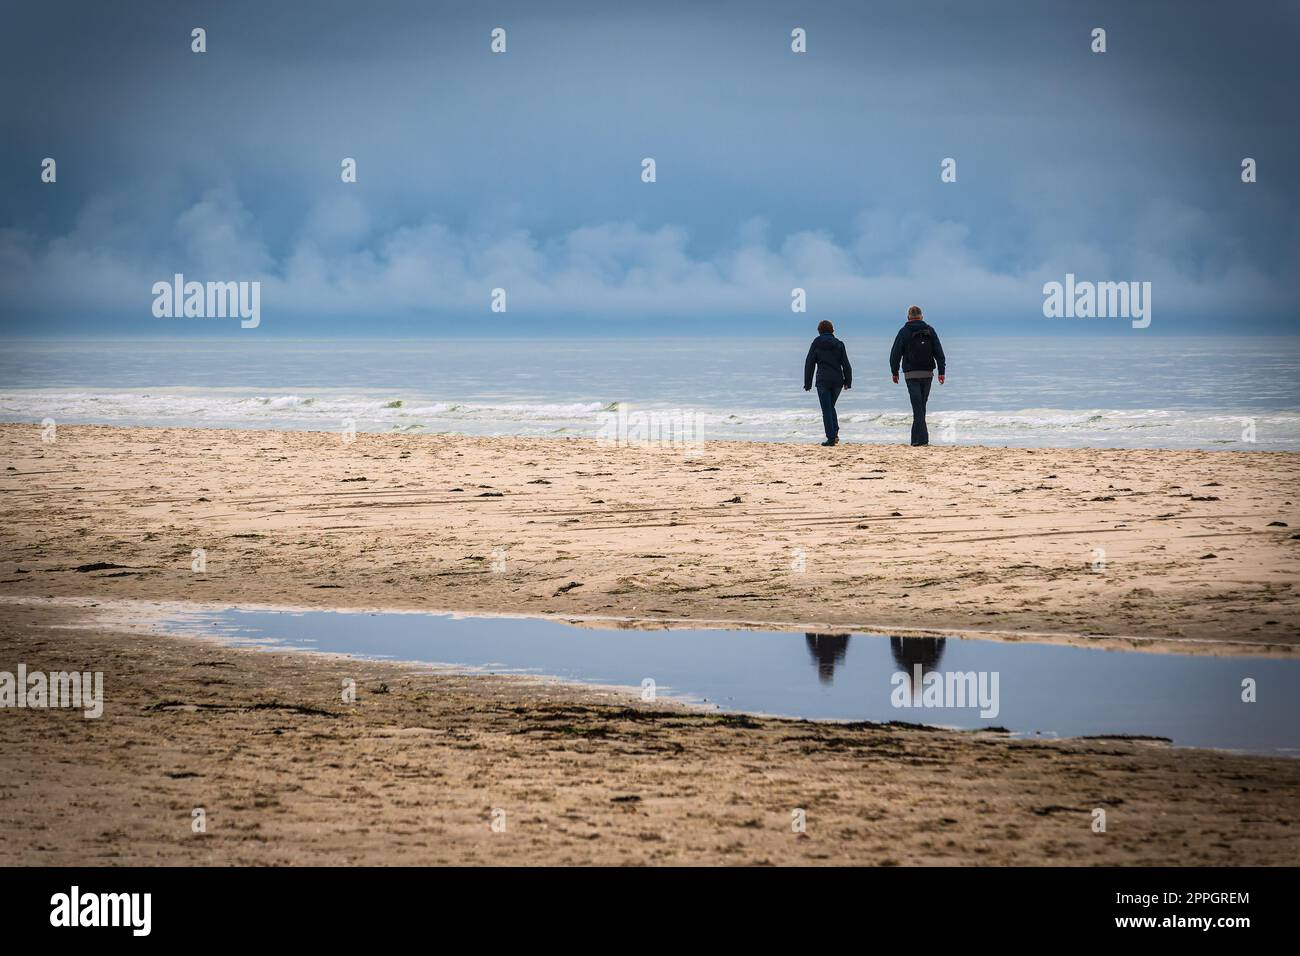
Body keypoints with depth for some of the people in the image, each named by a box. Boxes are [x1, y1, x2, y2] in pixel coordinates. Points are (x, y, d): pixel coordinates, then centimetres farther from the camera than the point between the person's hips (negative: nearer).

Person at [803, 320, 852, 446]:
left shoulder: (816, 343, -1)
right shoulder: (839, 344, 5)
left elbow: (809, 364, -1)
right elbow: (846, 364, 3)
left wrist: (808, 383, 3)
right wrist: (847, 382, 7)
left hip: (823, 380, -3)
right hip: (837, 380, 3)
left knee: (826, 409, 1)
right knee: (831, 406, 20)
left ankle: (831, 438, -6)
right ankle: (835, 433, 6)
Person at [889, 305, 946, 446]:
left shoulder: (904, 332, -2)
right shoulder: (930, 331, 5)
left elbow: (895, 354, -3)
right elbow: (939, 353, 1)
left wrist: (894, 372, 7)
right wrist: (941, 371, 2)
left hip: (911, 374, -3)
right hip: (927, 373, 3)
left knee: (917, 406, -6)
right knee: (921, 405, 13)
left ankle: (922, 438, -16)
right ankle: (917, 437, 18)